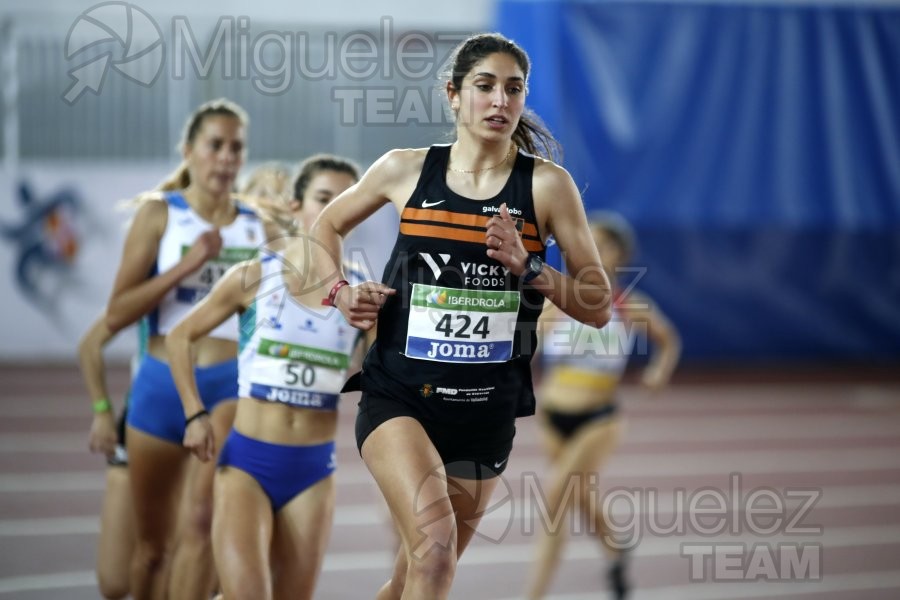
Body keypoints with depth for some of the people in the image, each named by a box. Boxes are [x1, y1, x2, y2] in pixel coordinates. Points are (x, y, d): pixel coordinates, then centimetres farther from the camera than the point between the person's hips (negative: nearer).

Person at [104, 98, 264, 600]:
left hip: (231, 384, 0)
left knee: (203, 518, -22)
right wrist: (186, 265, -16)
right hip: (163, 383, 0)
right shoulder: (160, 214, 0)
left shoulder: (258, 227, 7)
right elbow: (116, 315, -7)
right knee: (154, 544, 10)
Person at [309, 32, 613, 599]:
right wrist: (339, 292, 2)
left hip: (486, 408, 2)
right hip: (398, 395, -2)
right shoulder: (406, 169, 0)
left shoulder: (548, 184, -2)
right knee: (435, 543, -27)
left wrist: (527, 268, -16)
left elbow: (599, 307, -1)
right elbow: (328, 224, 19)